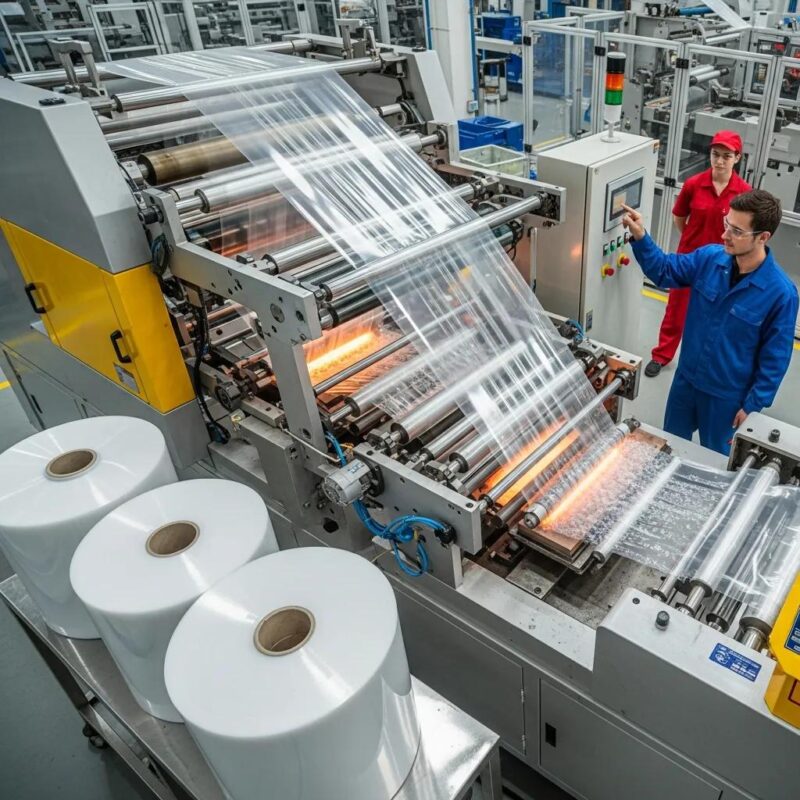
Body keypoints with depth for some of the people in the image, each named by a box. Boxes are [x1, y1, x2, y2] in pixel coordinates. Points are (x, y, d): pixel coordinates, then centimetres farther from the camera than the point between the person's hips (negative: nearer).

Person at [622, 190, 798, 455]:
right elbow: (664, 271, 1)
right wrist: (640, 237, -16)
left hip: (727, 394, -4)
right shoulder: (710, 257, -13)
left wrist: (753, 405, -11)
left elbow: (775, 359, -15)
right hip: (686, 377, 4)